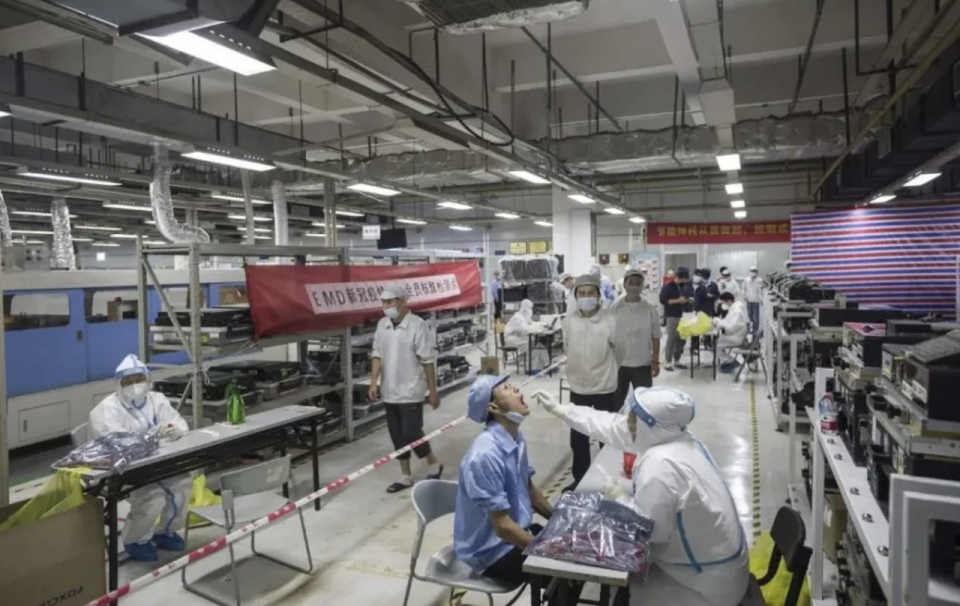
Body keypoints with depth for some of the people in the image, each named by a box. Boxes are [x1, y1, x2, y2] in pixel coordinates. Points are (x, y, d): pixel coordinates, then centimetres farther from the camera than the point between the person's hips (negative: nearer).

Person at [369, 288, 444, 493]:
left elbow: (428, 360, -11)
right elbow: (377, 354, 9)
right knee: (397, 436, 11)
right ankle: (406, 476, 25)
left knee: (411, 433, -5)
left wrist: (433, 391, -9)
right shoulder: (382, 325, 4)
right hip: (389, 392, 6)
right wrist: (374, 381, -2)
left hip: (410, 392, -6)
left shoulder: (417, 325, -14)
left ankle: (434, 464, 21)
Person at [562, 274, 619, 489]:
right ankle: (580, 479, 31)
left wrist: (605, 368, 9)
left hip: (605, 387, -2)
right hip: (578, 387, 3)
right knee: (577, 437, 13)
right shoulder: (568, 321, -6)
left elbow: (618, 350, -2)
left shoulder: (610, 320, -14)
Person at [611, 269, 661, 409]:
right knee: (616, 402, 11)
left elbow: (655, 338, 2)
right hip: (618, 364, 0)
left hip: (643, 365, 0)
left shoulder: (651, 310, -2)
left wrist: (655, 361, -1)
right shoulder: (614, 309, -2)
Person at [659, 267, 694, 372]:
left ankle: (676, 361, 16)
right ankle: (668, 362, 0)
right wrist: (678, 301, -19)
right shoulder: (668, 287, -7)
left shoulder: (685, 287, 13)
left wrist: (690, 299, 1)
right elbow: (663, 300, -14)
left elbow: (689, 297, 26)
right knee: (671, 339, -7)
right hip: (672, 316, -6)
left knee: (681, 338, 6)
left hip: (683, 315, 6)